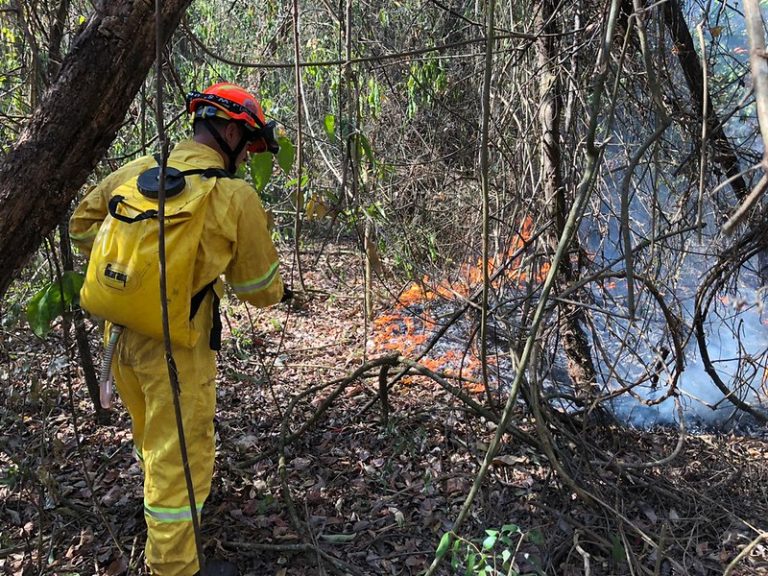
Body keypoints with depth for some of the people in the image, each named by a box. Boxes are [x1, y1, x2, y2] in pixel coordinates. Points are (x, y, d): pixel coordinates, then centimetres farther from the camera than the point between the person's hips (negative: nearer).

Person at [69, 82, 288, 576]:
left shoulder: (135, 171, 2)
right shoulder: (236, 196, -15)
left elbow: (82, 224, 14)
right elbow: (258, 285, -5)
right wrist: (281, 292, 16)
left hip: (121, 330, 7)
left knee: (151, 435, 29)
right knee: (179, 456, 7)